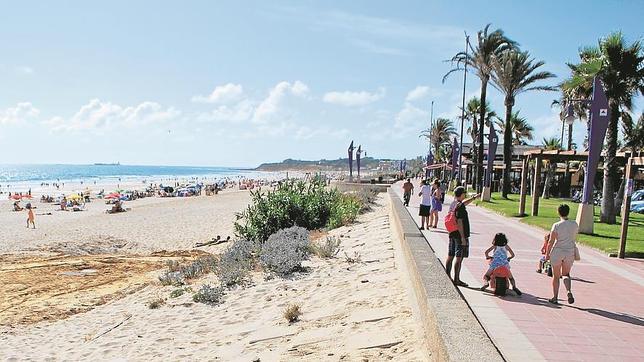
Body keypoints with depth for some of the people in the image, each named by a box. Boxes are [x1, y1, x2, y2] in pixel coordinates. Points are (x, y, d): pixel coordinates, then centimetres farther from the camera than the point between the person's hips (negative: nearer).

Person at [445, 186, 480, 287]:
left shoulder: (453, 204, 11)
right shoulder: (460, 206, -17)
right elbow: (459, 222, -21)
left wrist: (474, 197, 41)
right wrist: (463, 237, -20)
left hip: (452, 235, 9)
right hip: (459, 235, -9)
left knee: (450, 256, 13)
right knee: (459, 258, -3)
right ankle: (456, 280, 2)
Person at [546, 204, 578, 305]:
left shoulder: (556, 225, -13)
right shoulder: (575, 224, -1)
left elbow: (551, 241, -12)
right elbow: (574, 239, 10)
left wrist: (547, 253, -2)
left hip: (557, 252, -3)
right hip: (570, 252, 3)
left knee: (556, 276, 11)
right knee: (566, 274, 19)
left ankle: (555, 298, 17)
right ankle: (569, 292, -5)